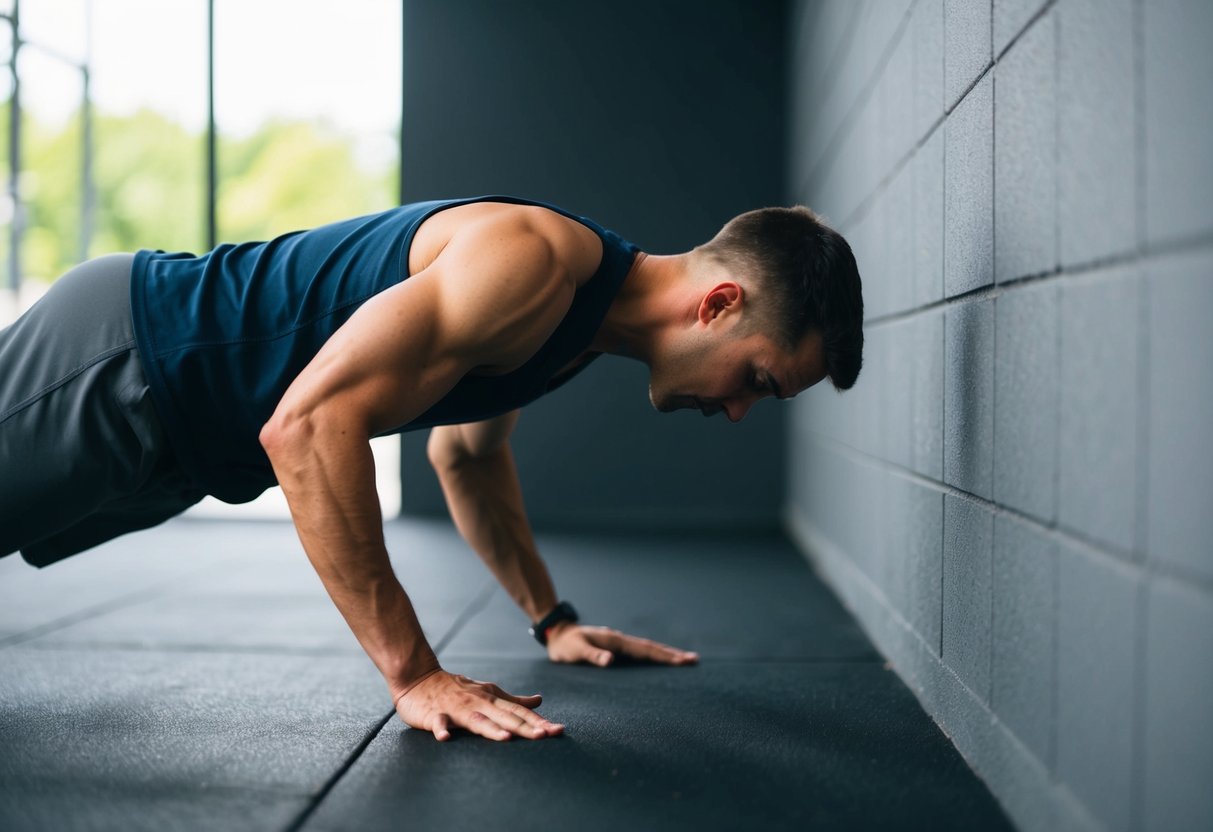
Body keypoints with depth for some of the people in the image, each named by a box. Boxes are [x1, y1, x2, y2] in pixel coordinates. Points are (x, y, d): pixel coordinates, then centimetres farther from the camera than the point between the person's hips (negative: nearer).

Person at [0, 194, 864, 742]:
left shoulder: (581, 309, 2)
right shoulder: (533, 261, -30)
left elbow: (468, 453, 19)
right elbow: (308, 425, -35)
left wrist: (554, 619, 15)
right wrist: (413, 673, -32)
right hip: (116, 361, -8)